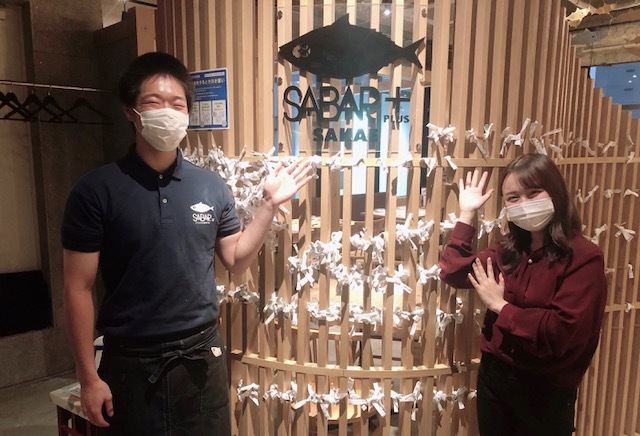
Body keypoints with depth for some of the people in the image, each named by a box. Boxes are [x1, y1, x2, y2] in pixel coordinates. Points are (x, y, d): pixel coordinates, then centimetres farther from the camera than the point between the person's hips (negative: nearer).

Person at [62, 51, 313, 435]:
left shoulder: (211, 186, -2)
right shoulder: (96, 190, -10)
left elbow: (237, 261, 6)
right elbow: (78, 289, -7)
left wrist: (269, 205, -6)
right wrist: (88, 377, -6)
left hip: (202, 355, 3)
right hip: (131, 362, -2)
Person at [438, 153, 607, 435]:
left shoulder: (583, 257, -16)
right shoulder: (509, 249, 2)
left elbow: (562, 332, -24)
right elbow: (453, 273, -2)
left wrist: (500, 306, -16)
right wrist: (467, 213, -2)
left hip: (546, 389, -5)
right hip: (493, 374, 5)